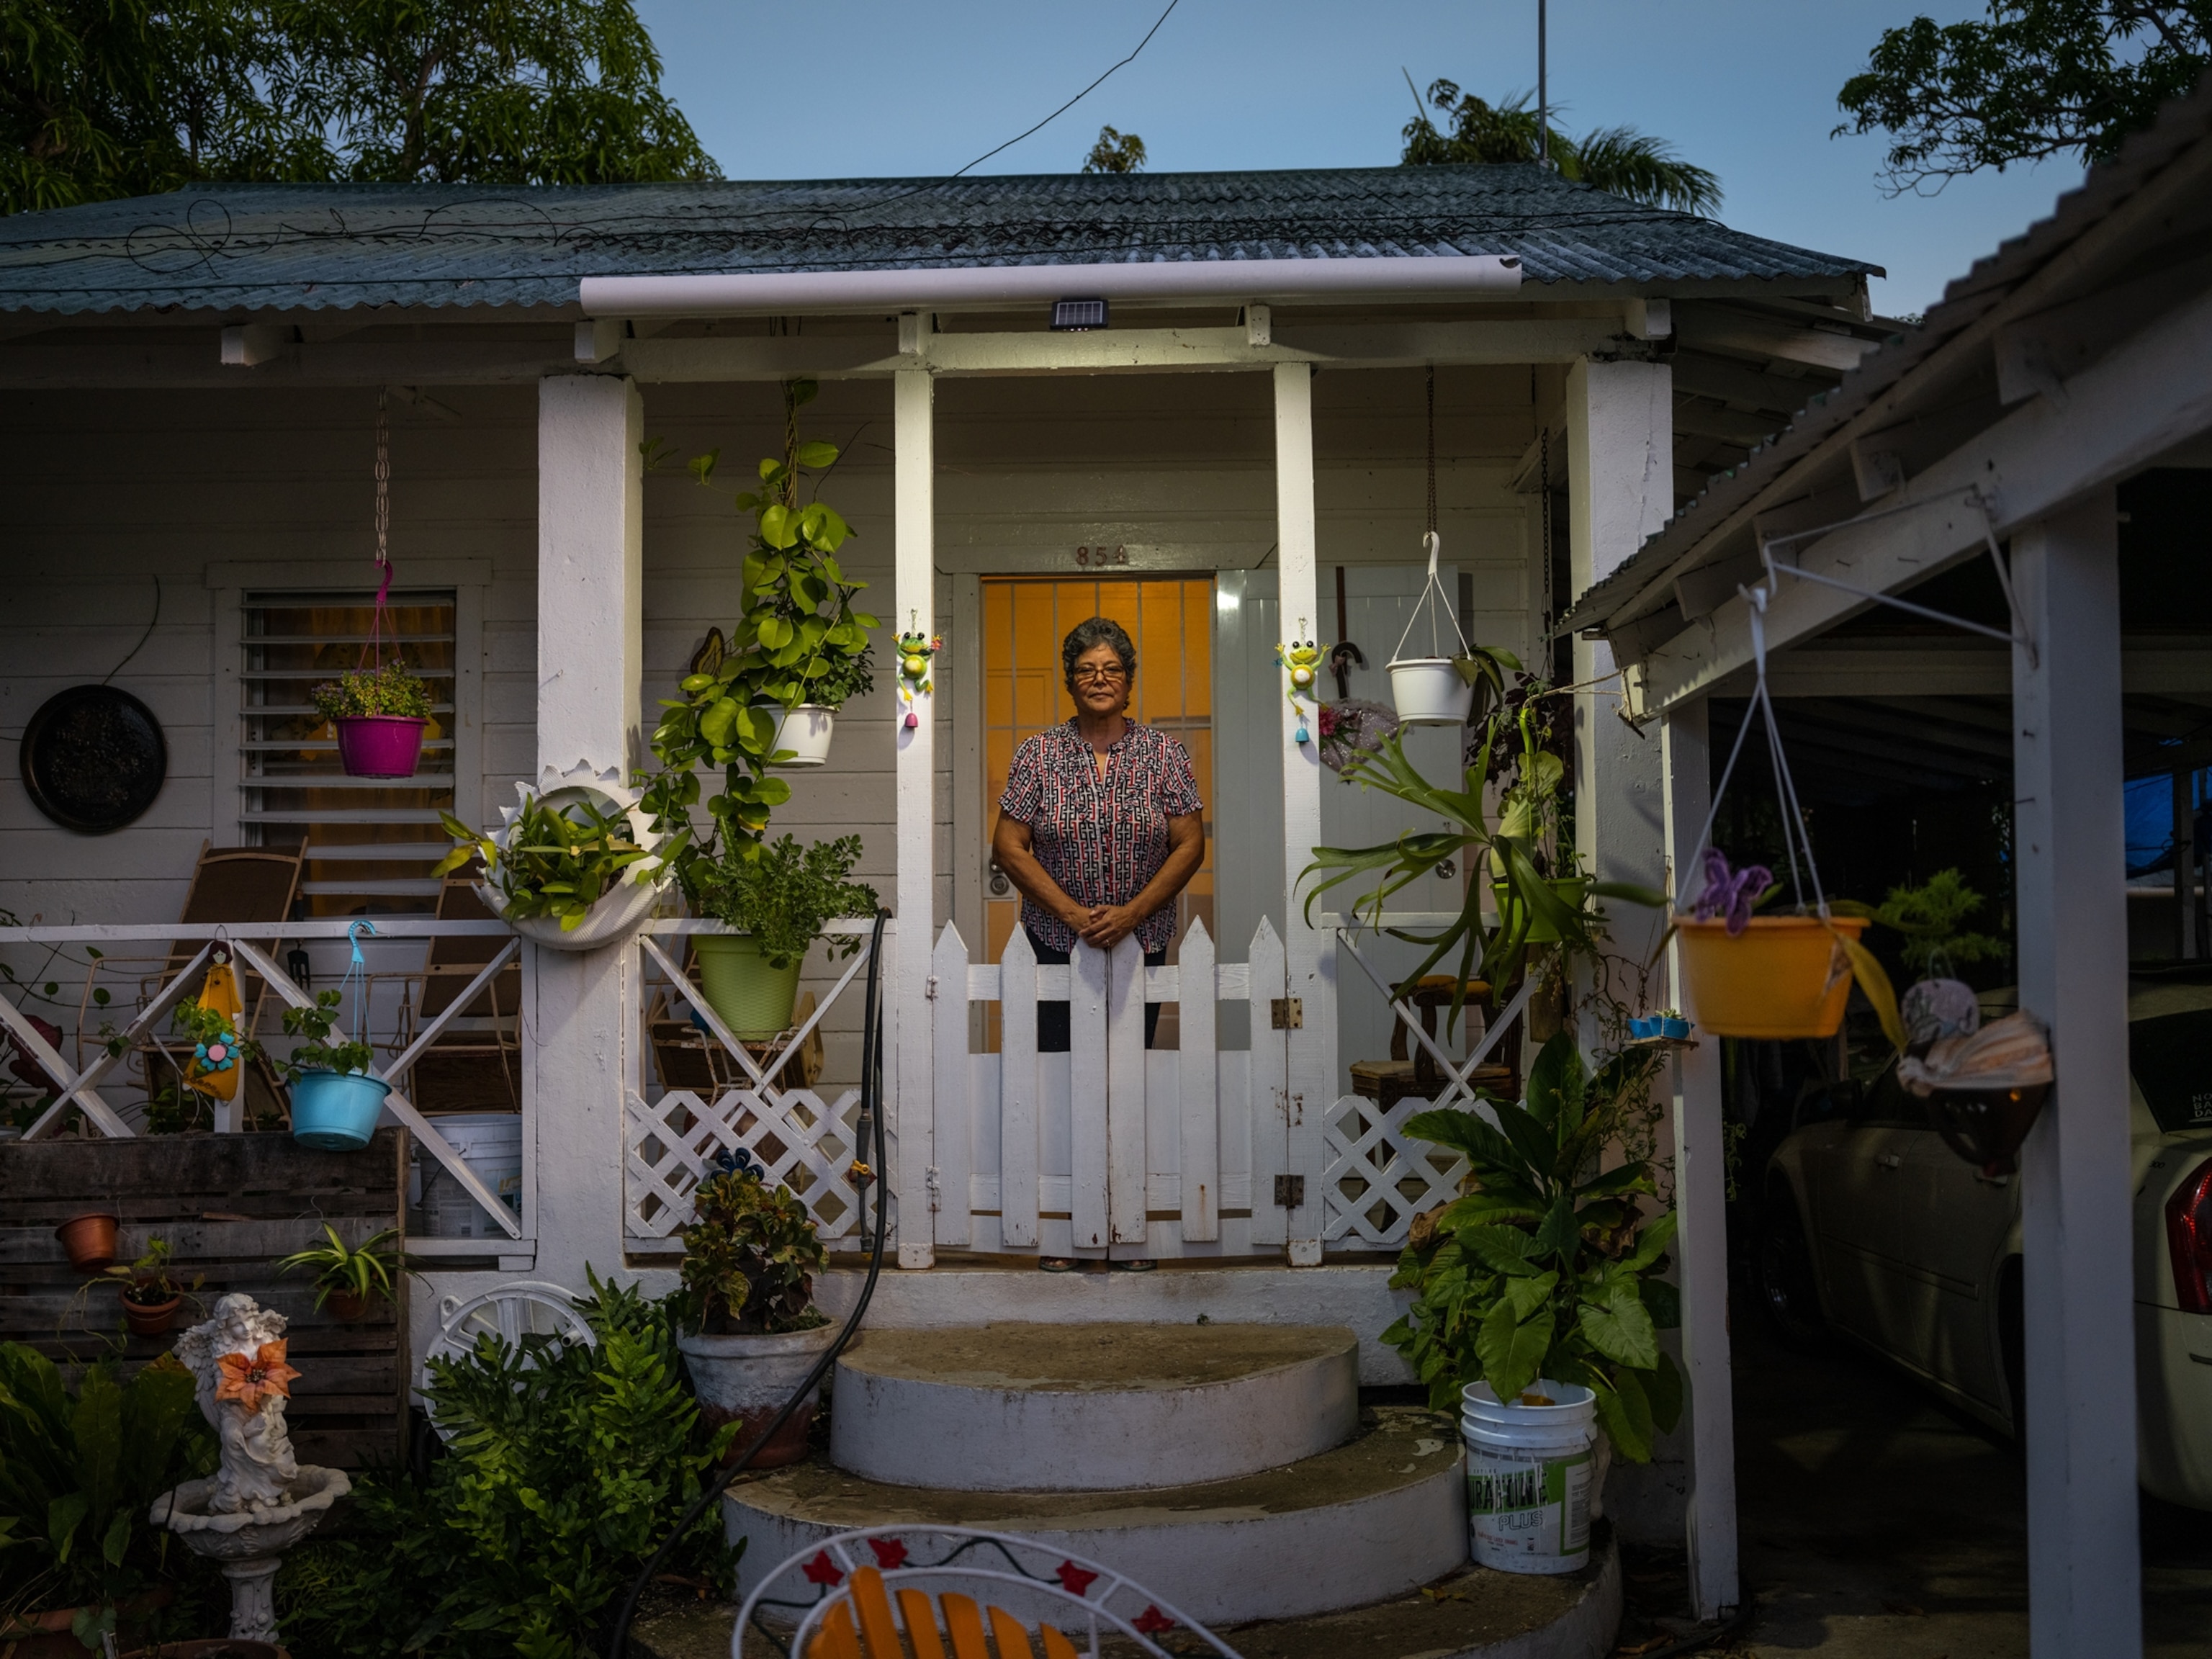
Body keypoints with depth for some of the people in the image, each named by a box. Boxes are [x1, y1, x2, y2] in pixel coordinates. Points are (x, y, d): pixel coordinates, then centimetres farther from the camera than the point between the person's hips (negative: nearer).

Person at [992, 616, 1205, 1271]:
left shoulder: (1163, 753, 1)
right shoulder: (1038, 755, 0)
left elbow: (1189, 846, -2)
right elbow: (1009, 848, -3)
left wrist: (1130, 913, -14)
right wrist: (1072, 912, -14)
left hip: (1141, 945, 1)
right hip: (1055, 945, -1)